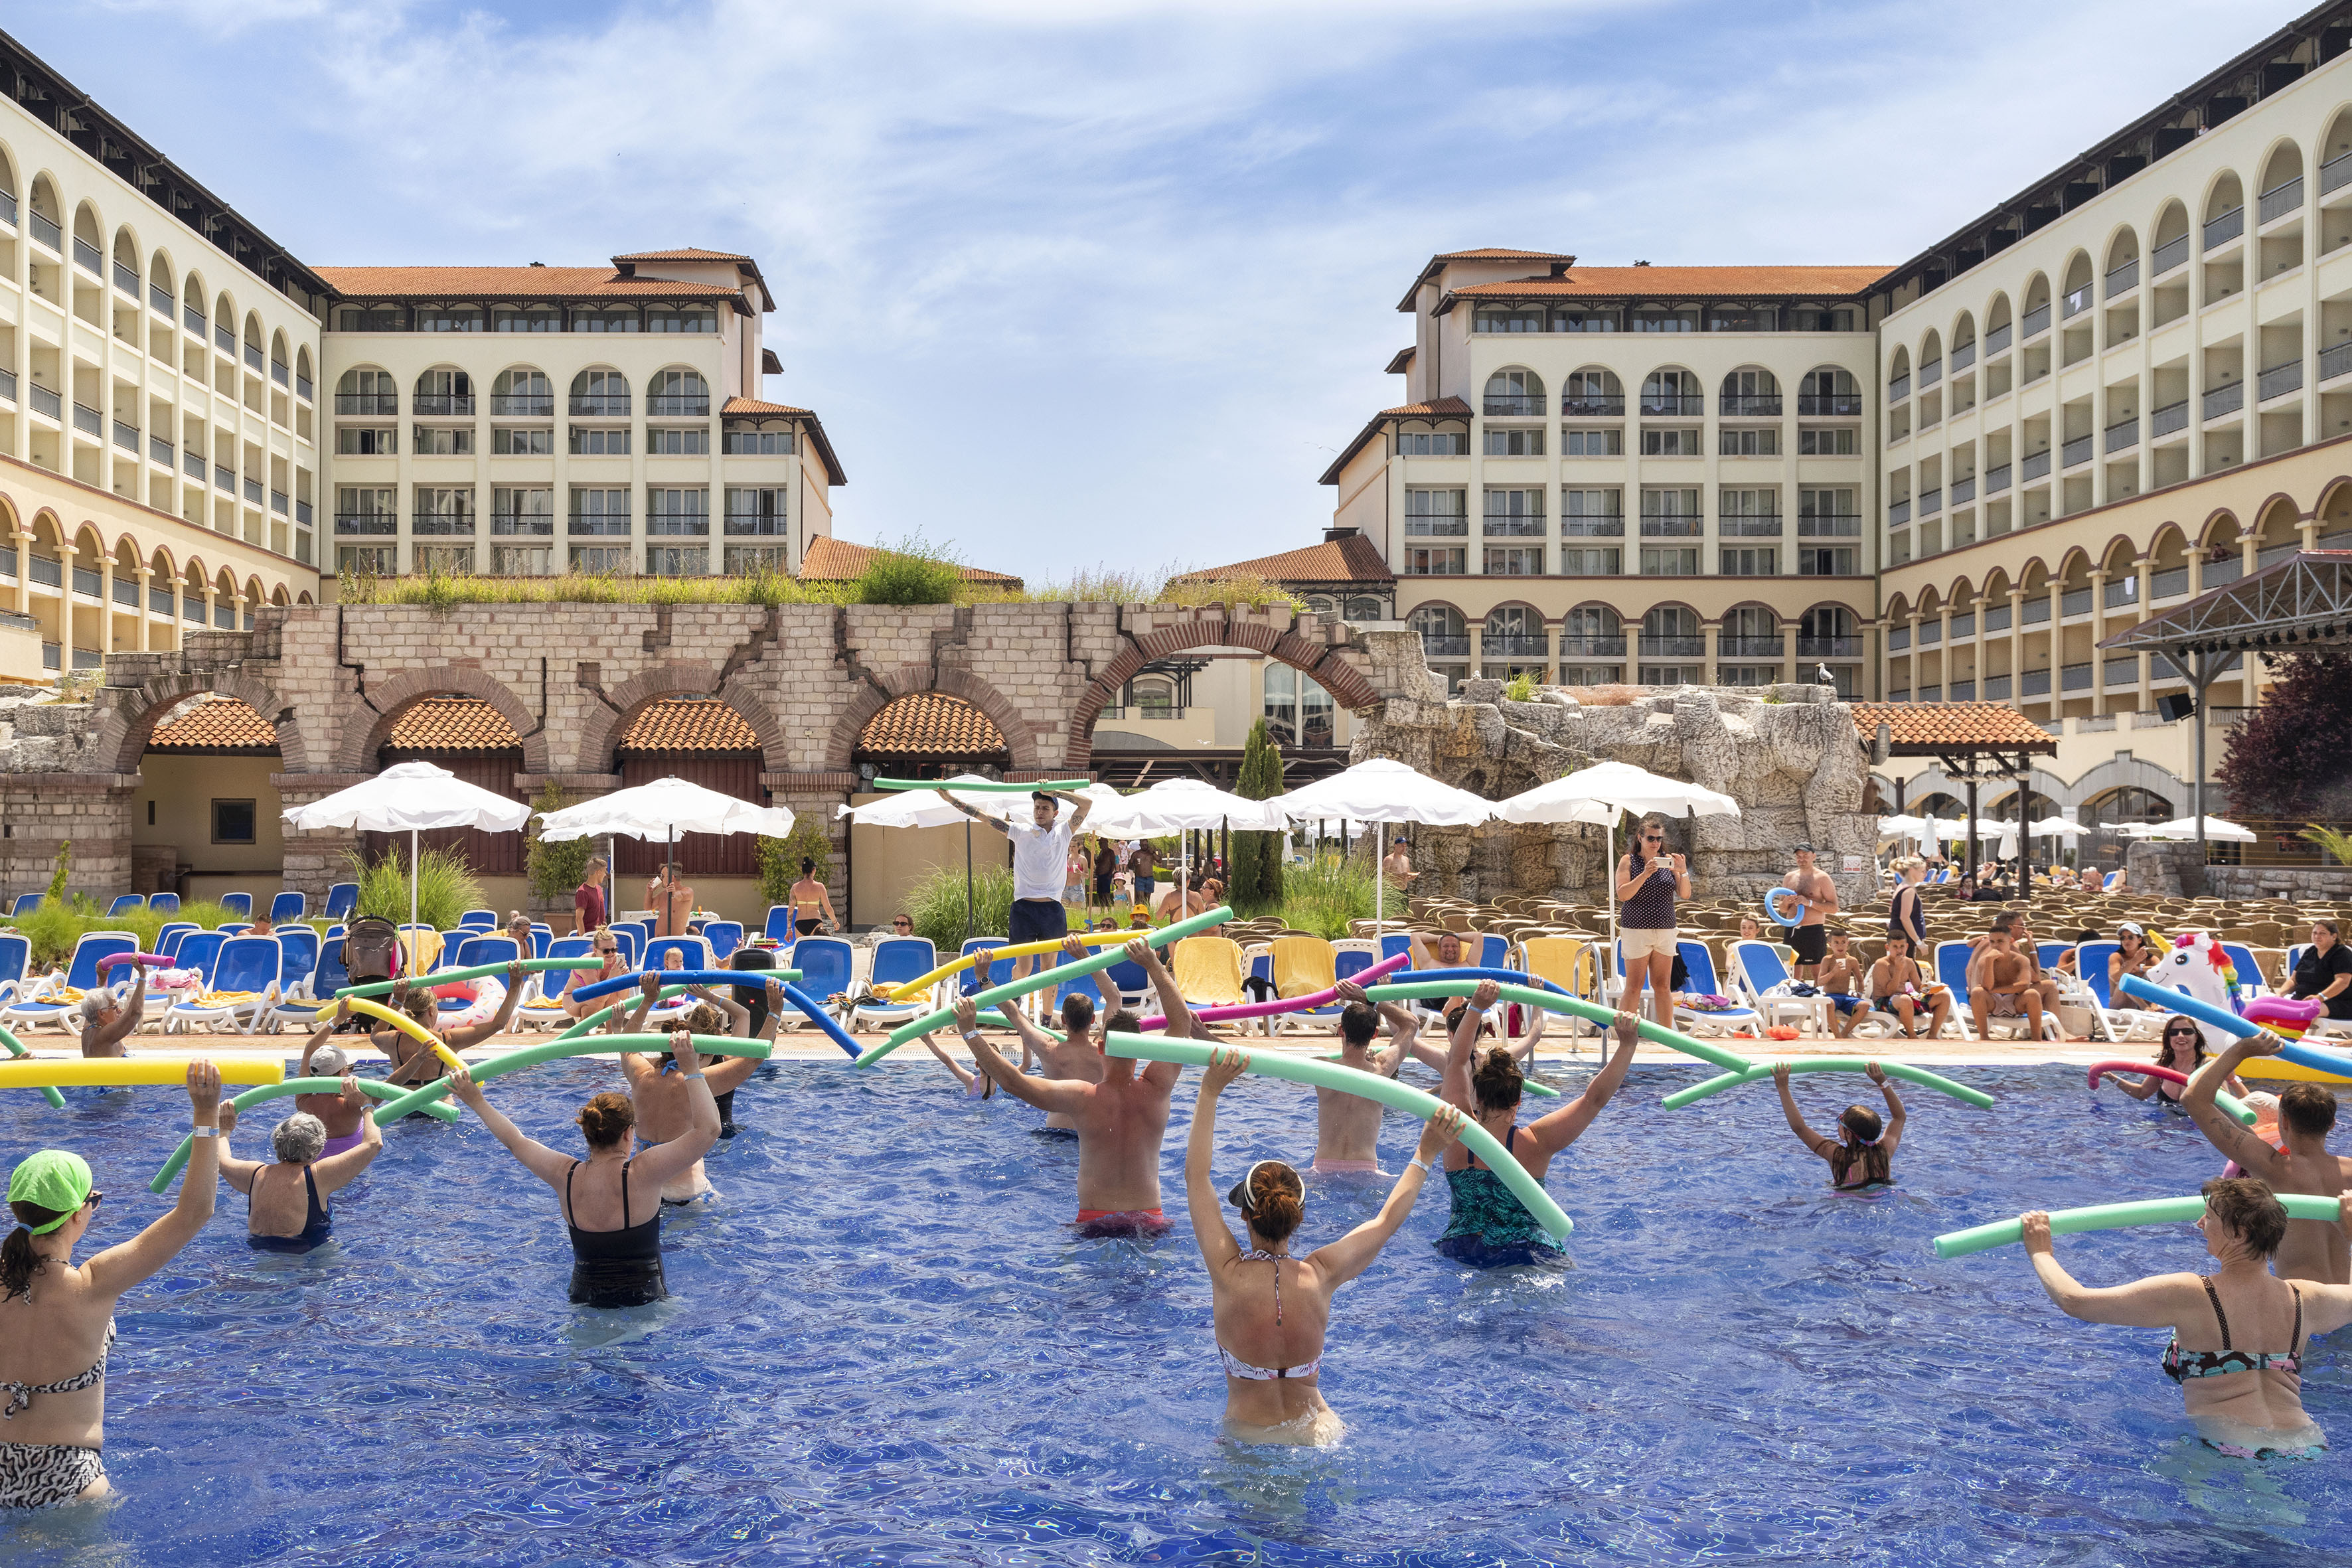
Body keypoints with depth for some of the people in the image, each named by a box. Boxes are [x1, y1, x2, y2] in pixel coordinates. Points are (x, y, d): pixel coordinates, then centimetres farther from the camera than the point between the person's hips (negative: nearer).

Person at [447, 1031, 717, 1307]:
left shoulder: (566, 1176, -5)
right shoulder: (640, 1175, -19)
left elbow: (514, 1140, 11)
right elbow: (709, 1129, -21)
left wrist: (476, 1102, 24)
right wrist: (692, 1070, -17)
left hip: (584, 1297, 5)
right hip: (644, 1301, -5)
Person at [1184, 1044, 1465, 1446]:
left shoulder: (1229, 1274, -21)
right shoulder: (1320, 1276, -15)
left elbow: (1196, 1176, -13)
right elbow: (1387, 1220, 0)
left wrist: (1210, 1092, -14)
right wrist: (1427, 1153, 7)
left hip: (1247, 1439, -3)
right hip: (1318, 1437, 3)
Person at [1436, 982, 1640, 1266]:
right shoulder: (1534, 1143, -18)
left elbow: (1456, 1060, -5)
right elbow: (1595, 1098, -18)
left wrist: (1476, 1008, -9)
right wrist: (1628, 1044, -19)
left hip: (1460, 1252, 4)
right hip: (1525, 1256, -4)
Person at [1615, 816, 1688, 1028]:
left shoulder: (1669, 861, 8)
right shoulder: (1629, 861, 1)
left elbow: (1685, 894, 3)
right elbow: (1622, 895, -11)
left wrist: (1683, 871, -15)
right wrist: (1644, 874, -21)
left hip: (1665, 931, 3)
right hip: (1636, 931, -3)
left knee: (1663, 987, 5)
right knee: (1634, 987, -3)